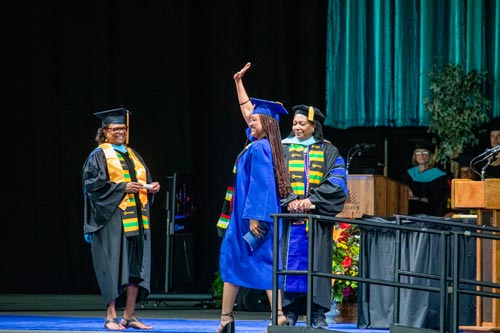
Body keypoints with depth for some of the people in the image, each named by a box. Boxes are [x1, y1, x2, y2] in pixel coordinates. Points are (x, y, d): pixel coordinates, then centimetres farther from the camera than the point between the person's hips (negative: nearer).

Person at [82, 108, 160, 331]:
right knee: (113, 267, -8)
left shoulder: (132, 155, 20)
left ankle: (130, 316, 7)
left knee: (135, 267, 3)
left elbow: (144, 180, 23)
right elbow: (93, 184, -10)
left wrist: (150, 187, 0)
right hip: (112, 218, -6)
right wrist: (122, 188, -16)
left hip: (136, 218, 6)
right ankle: (111, 317, -5)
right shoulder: (99, 156, 0)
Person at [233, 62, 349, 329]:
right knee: (290, 261, -3)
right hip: (289, 217, 1)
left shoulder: (328, 151, 8)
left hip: (317, 216, -1)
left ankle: (318, 314, -2)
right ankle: (290, 312, 0)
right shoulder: (283, 147, 10)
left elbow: (337, 184, -2)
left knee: (316, 264, -3)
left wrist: (311, 200, -10)